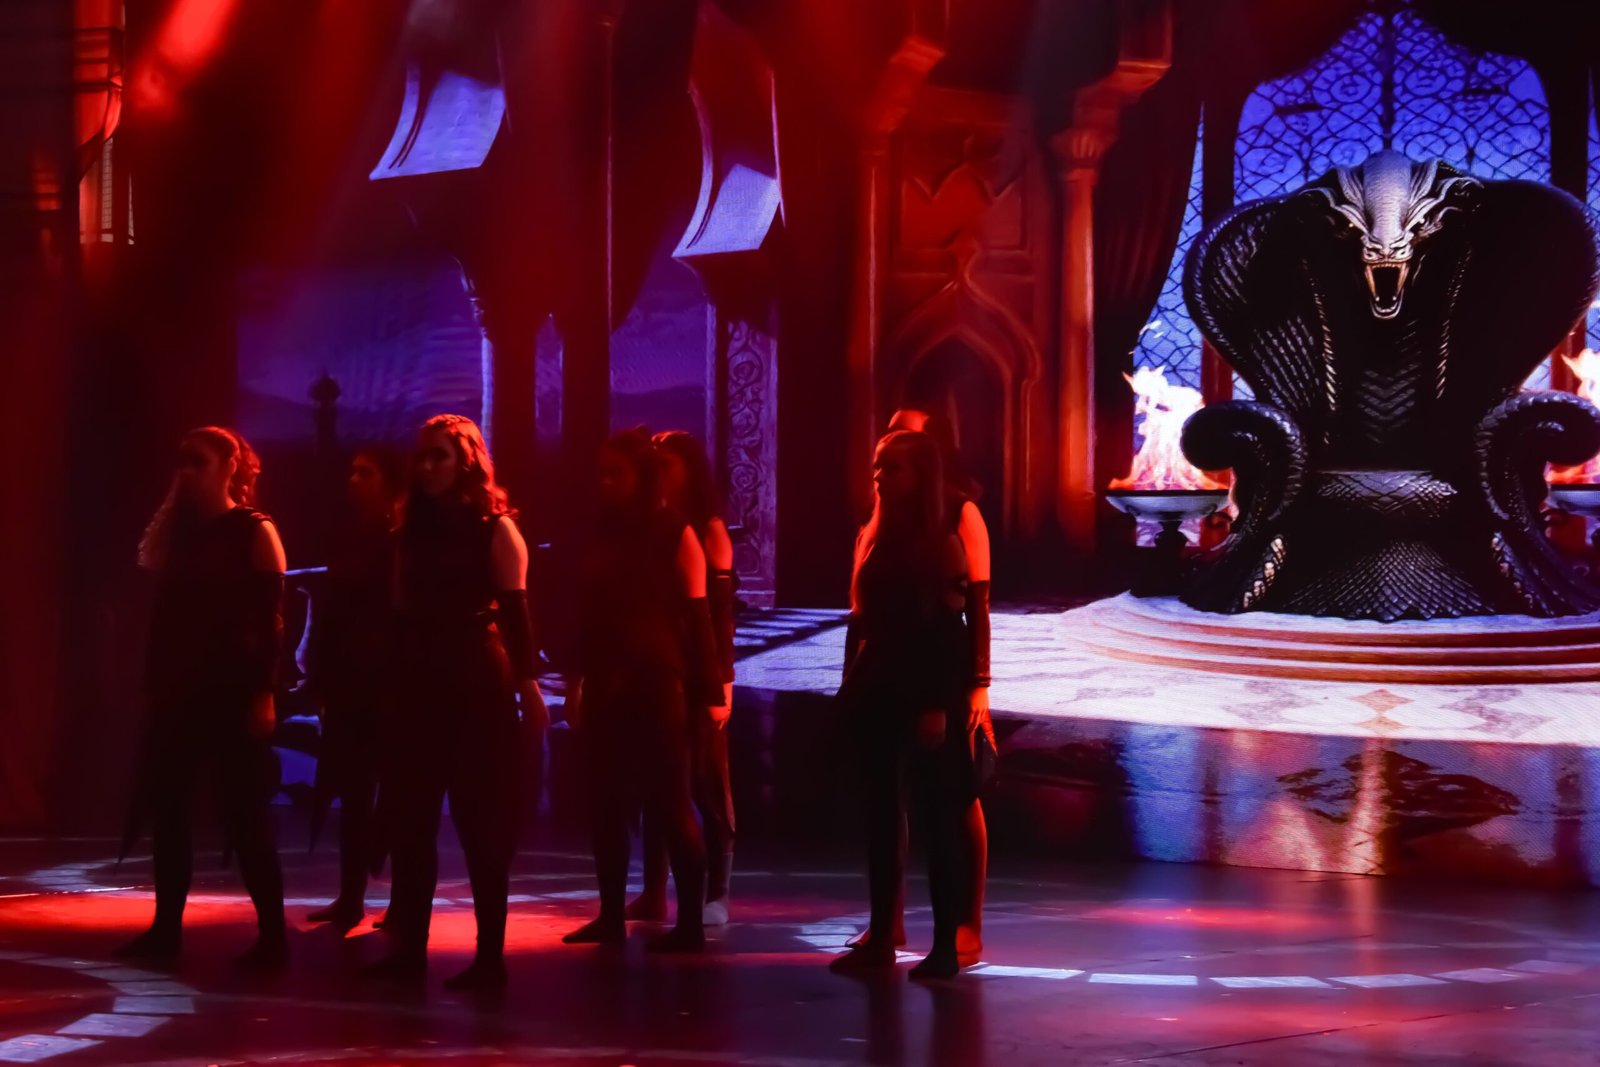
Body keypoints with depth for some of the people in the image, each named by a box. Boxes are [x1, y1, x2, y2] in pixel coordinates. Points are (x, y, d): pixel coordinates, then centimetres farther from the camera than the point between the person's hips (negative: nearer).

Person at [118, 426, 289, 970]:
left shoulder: (255, 531, -4)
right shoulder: (180, 531, 14)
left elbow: (270, 620, -11)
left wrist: (264, 693, -16)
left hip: (233, 689, -6)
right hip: (177, 688, 6)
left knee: (245, 816, -6)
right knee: (166, 809, 6)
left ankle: (272, 935, -2)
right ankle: (166, 928, 14)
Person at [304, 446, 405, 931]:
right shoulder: (351, 539, 14)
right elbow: (330, 610, 13)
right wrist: (321, 672, 5)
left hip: (387, 683, -6)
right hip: (348, 682, 6)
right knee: (351, 790, 8)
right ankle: (351, 896, 12)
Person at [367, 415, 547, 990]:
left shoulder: (495, 527, -3)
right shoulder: (413, 529, 12)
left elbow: (514, 610, -8)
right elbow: (403, 612, 12)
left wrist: (528, 682, -15)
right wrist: (392, 680, 9)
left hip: (478, 682, -6)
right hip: (420, 683, 6)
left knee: (481, 819, -4)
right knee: (408, 815, 4)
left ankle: (490, 955, 0)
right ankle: (410, 945, 11)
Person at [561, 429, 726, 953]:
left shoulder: (675, 533, -4)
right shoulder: (600, 534, 10)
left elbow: (696, 616, -6)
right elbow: (587, 614, 13)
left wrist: (708, 691, -9)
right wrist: (576, 682, 11)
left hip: (658, 683, -5)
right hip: (605, 685, 5)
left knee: (669, 802, -3)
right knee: (606, 802, 6)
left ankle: (691, 922, -1)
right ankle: (611, 915, 13)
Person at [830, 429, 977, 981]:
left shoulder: (942, 543, -7)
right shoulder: (872, 537, 10)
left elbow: (950, 631, -11)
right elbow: (860, 620, 12)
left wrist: (938, 706, -17)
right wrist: (852, 686, 7)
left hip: (926, 697, -6)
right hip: (877, 695, 6)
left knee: (937, 818, -2)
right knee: (881, 815, 8)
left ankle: (946, 944, 1)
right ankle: (880, 936, 14)